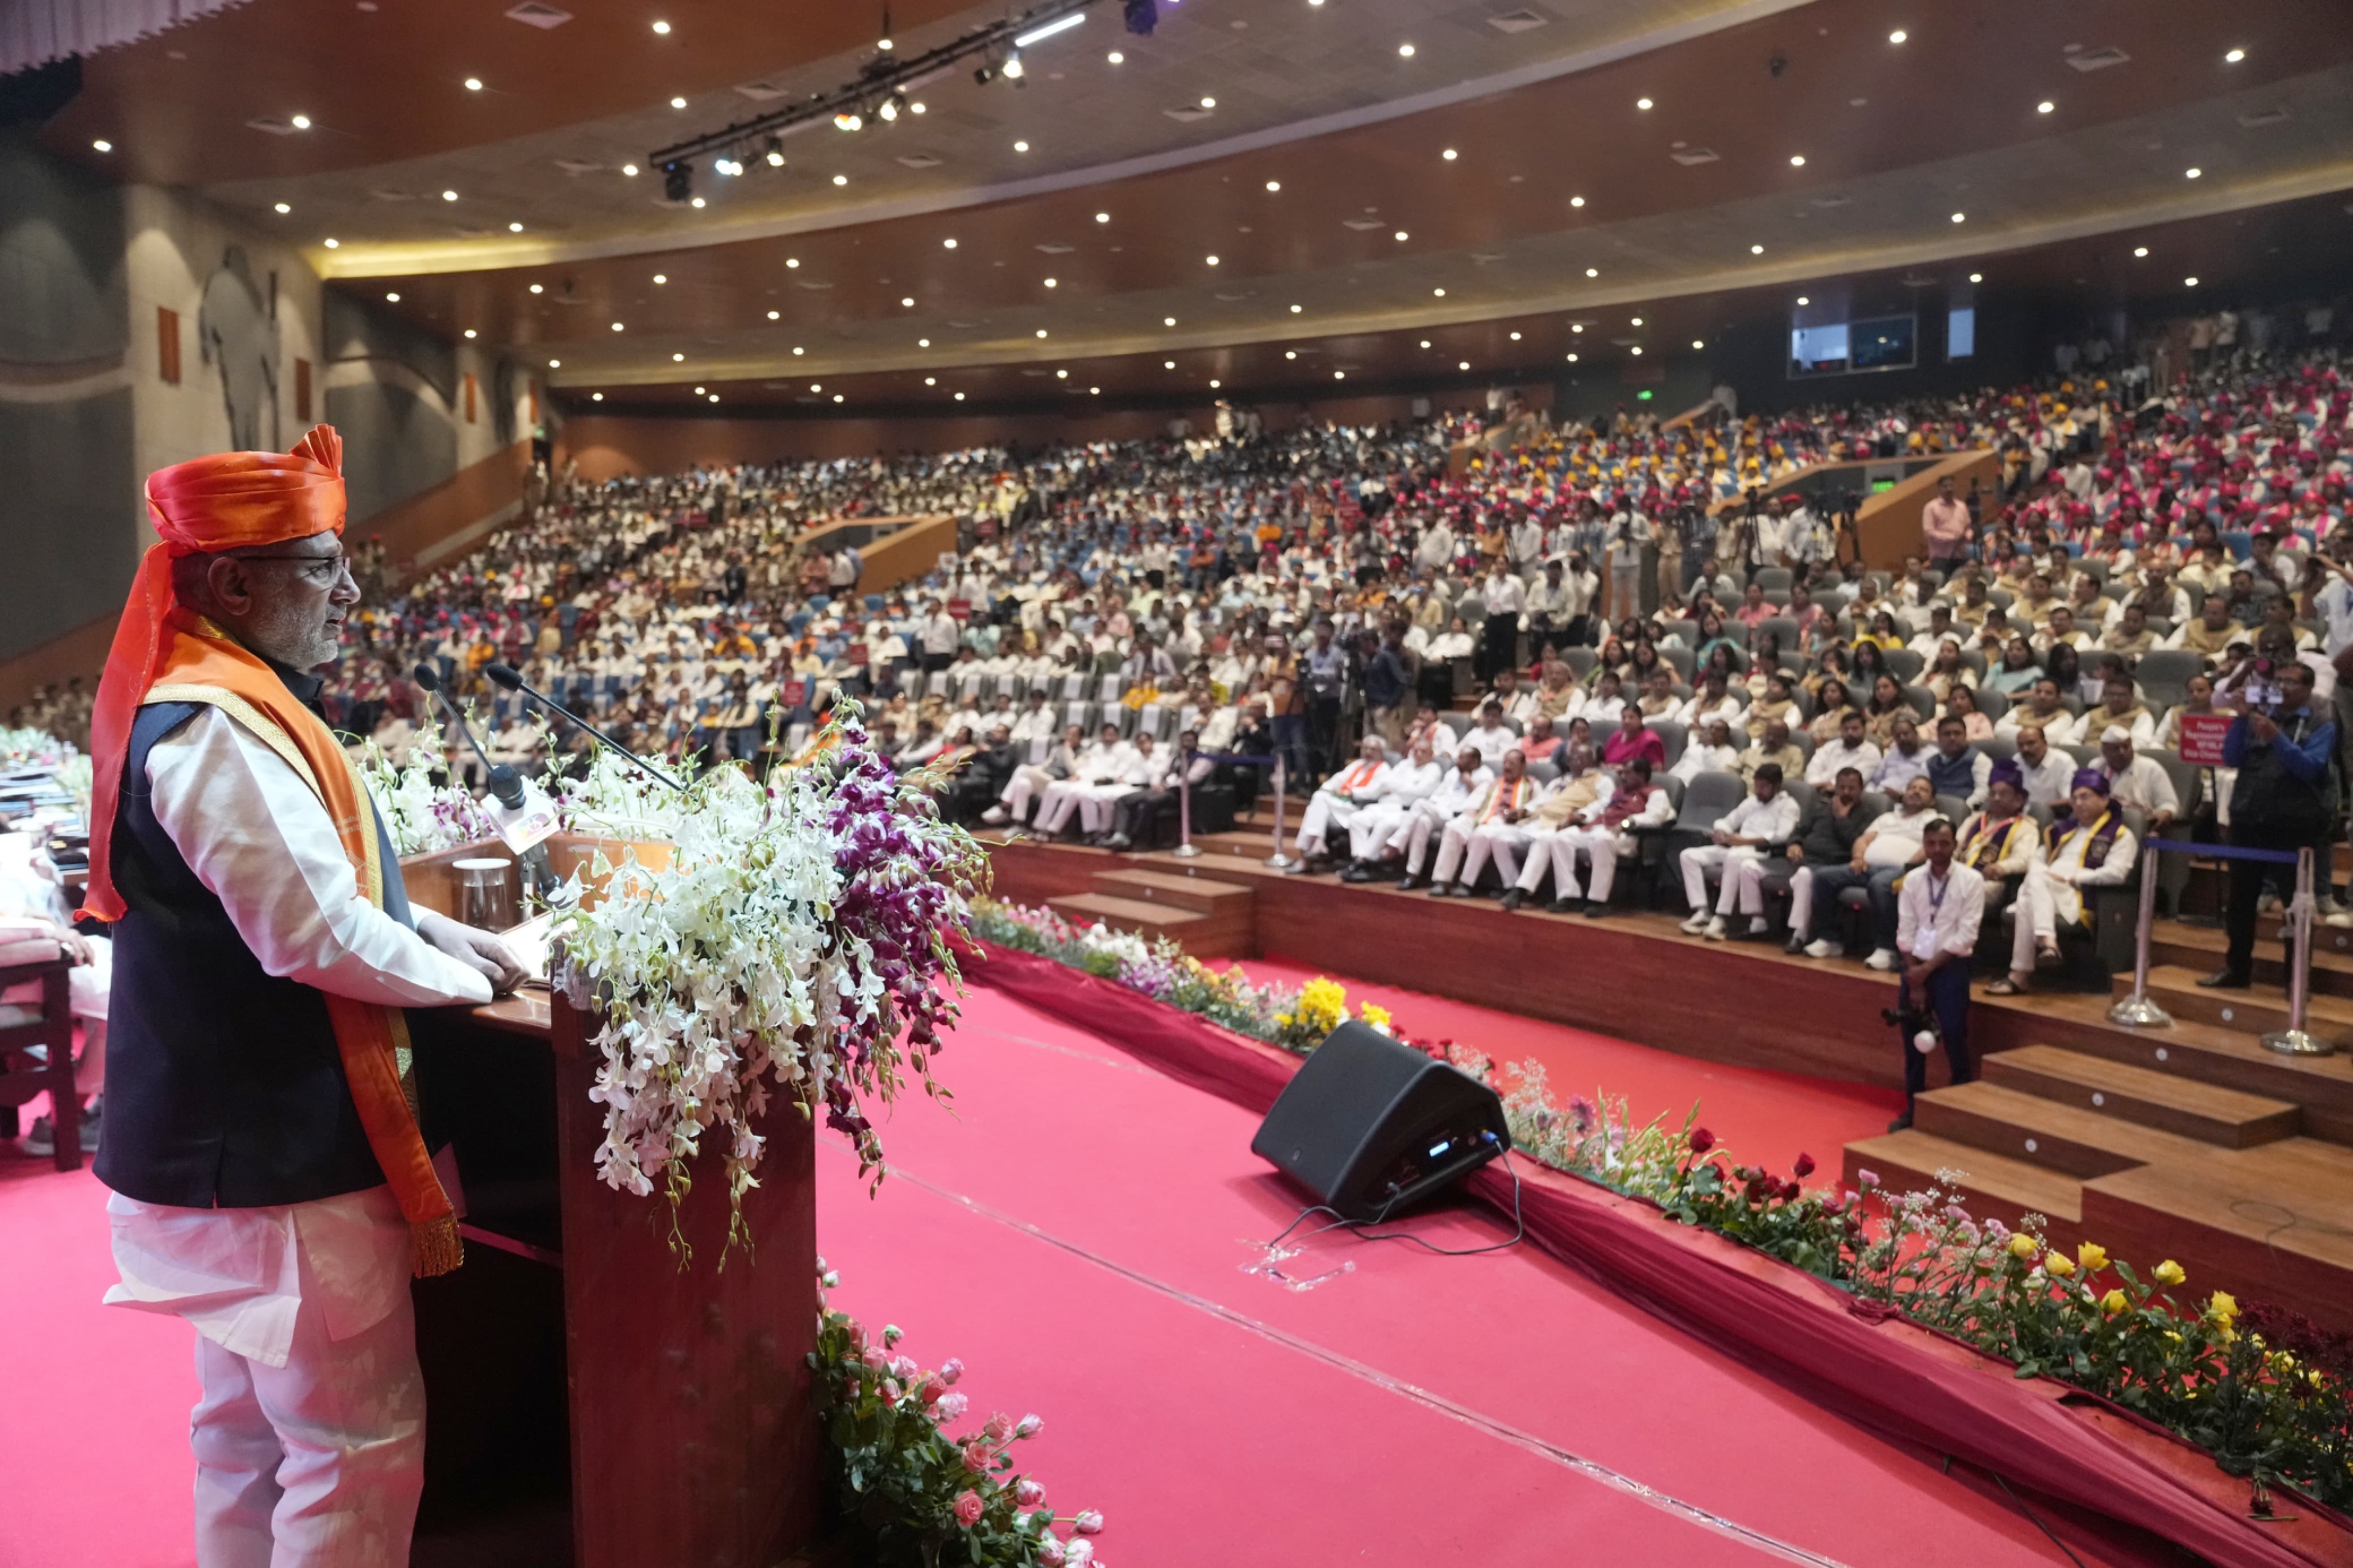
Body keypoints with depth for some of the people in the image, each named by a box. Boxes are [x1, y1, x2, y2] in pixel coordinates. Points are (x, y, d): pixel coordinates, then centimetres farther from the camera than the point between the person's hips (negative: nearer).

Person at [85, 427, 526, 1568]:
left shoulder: (192, 707, 9)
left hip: (227, 1143, 10)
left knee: (251, 1430, 23)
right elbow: (322, 938, -25)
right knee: (363, 1445, 1)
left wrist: (438, 932, 6)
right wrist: (469, 977, -10)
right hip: (282, 1161, -10)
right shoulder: (223, 733, -23)